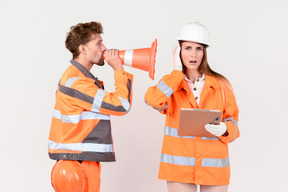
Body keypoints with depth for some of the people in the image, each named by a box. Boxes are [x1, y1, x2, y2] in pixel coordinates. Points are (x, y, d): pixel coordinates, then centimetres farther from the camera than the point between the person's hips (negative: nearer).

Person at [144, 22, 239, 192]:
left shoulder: (221, 85, 5)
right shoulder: (170, 84, 5)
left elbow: (232, 121, 9)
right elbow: (152, 100, -17)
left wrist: (224, 130, -15)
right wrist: (178, 70, -7)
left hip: (214, 166, 1)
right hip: (180, 165, 0)